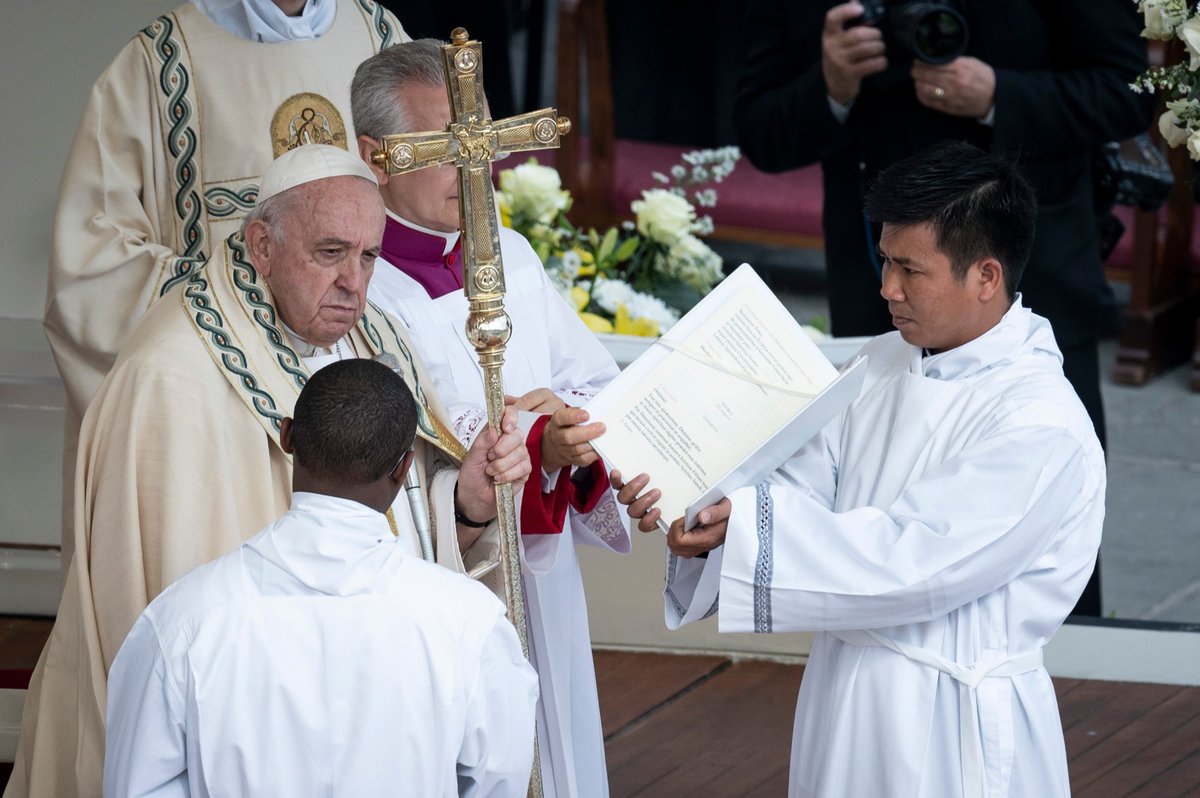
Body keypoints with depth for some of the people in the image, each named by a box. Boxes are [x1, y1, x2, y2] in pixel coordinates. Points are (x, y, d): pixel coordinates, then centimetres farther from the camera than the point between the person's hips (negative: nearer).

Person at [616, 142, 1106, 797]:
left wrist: (743, 523, -26)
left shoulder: (1043, 429, -21)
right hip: (844, 688, 7)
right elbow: (804, 489, 2)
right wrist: (697, 507, -18)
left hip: (950, 730, -7)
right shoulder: (883, 365, 5)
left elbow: (912, 563, -26)